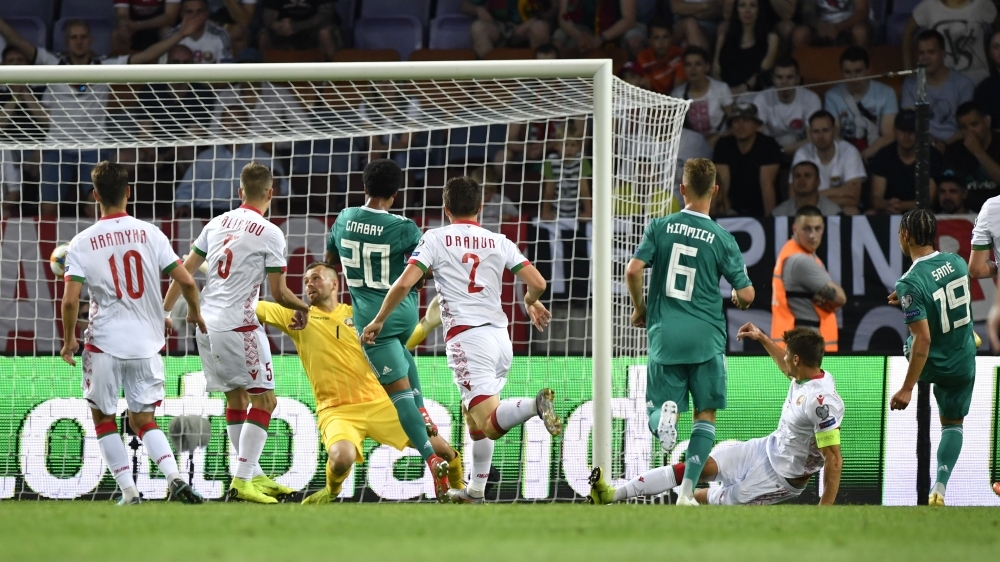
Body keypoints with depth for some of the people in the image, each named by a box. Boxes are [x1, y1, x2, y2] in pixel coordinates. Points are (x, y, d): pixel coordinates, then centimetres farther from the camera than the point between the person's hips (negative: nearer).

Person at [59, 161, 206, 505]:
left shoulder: (82, 243, -6)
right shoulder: (150, 234, -1)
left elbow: (70, 300, -11)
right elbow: (186, 282, -3)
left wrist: (69, 339, 5)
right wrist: (195, 313, 17)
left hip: (104, 344, -2)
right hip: (147, 344, 2)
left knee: (103, 418, 14)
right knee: (143, 421, 12)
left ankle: (129, 491, 4)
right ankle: (174, 478, -11)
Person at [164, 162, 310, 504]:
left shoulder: (217, 224, 9)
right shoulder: (269, 233, -8)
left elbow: (184, 271, 11)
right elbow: (279, 293, -6)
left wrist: (164, 310, 19)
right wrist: (303, 307, 14)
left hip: (207, 324, 7)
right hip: (239, 326, -7)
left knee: (236, 398, 17)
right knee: (264, 400, -2)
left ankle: (253, 475, 23)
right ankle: (242, 480, -9)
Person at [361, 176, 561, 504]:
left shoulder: (436, 238, 3)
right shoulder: (498, 242, 11)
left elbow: (405, 283, -7)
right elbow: (537, 282, 5)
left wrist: (378, 320, 7)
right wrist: (530, 302, 29)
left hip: (466, 337, -5)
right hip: (500, 336, 5)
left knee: (491, 424, -16)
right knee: (473, 414, 24)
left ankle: (534, 405, -44)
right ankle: (475, 490, 23)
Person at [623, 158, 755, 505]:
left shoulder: (661, 227, 0)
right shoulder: (722, 238, -3)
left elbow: (633, 270, -8)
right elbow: (746, 295, -3)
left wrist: (639, 308, 10)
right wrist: (737, 300, 21)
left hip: (665, 336, 1)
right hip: (706, 337, -1)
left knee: (655, 412, 12)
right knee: (706, 414, 11)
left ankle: (666, 412, -26)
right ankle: (687, 491, -1)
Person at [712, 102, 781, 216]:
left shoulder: (768, 146, -7)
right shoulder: (723, 145, 1)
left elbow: (766, 184, -15)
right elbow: (722, 182, -9)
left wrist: (769, 218, -24)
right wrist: (727, 212, -25)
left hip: (760, 212, -2)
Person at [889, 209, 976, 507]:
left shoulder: (910, 284, -28)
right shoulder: (958, 263, -9)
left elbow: (923, 339, -31)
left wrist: (907, 389, -27)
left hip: (932, 366, -3)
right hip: (964, 364, 3)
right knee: (953, 423, 19)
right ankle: (940, 489, 8)